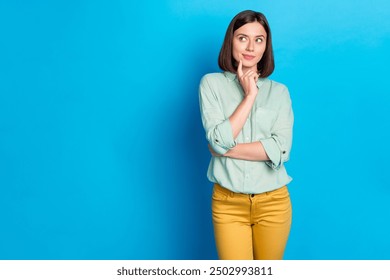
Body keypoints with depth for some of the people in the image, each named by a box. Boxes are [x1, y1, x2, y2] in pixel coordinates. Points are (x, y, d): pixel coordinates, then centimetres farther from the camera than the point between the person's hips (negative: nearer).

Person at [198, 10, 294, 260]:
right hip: (228, 203, -1)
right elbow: (219, 139, -13)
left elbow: (281, 150, -10)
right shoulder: (212, 83, -1)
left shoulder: (279, 92, 2)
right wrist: (249, 95, -11)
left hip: (273, 202, 2)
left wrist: (225, 148, -12)